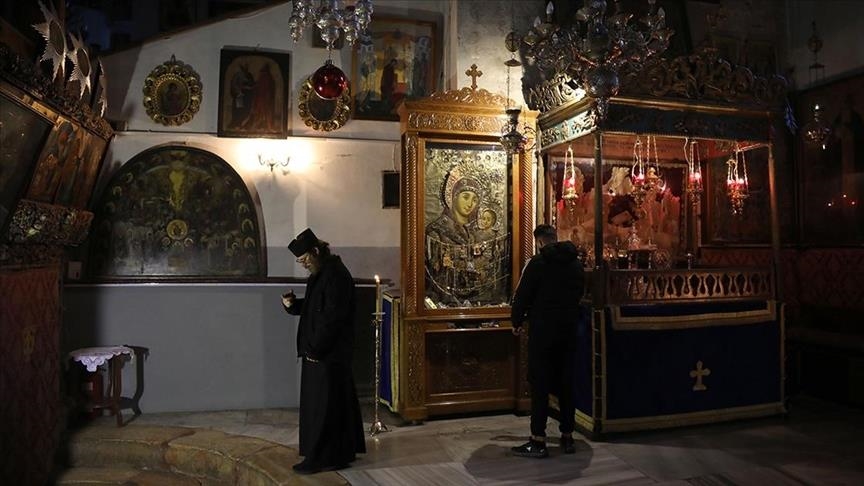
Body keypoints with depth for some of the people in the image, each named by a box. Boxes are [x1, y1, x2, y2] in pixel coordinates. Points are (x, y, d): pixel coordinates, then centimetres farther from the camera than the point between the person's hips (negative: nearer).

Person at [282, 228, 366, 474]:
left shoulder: (336, 275, -18)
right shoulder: (319, 273, 12)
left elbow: (332, 317, -22)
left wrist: (315, 349, -17)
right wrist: (292, 304, 2)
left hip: (329, 354, -10)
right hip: (319, 351, 10)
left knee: (323, 405, -1)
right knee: (338, 403, 17)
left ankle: (321, 458, 9)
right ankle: (342, 451, 29)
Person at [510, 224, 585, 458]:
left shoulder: (538, 262, -10)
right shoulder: (577, 263, 8)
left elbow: (522, 296, -8)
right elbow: (578, 295, 15)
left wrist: (517, 322, 6)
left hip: (543, 331, -6)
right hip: (569, 330, 6)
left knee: (540, 385, -1)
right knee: (566, 383, 11)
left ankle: (538, 441, 0)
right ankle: (567, 437, 18)